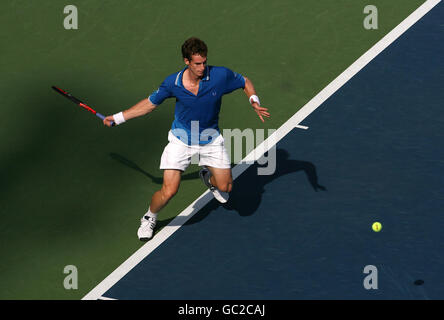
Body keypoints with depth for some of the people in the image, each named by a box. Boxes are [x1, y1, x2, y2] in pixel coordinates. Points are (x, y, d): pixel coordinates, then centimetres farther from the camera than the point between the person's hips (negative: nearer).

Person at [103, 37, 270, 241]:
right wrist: (118, 118, 1)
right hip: (181, 139, -2)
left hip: (210, 139, 2)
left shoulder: (221, 75, -19)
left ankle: (208, 176, 42)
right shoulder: (172, 83, -17)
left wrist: (254, 102, -18)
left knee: (225, 187, 5)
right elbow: (150, 103, 0)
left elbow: (245, 83, 1)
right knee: (168, 192, -12)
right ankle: (150, 218, 20)